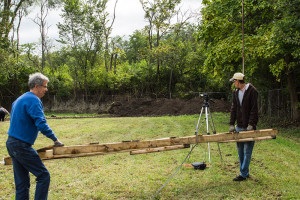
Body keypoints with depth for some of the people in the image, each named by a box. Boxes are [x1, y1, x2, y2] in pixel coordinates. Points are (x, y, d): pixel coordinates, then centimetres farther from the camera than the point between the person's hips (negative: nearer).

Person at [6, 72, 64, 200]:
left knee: (22, 182, 12)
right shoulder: (34, 100, -13)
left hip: (11, 144, 10)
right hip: (22, 146, -10)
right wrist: (55, 140, -15)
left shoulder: (19, 99, 18)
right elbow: (41, 124, -23)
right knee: (44, 176, -6)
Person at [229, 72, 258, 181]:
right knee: (240, 151, 11)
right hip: (239, 126, 7)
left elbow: (254, 109, -12)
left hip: (249, 127, -7)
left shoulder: (251, 91, -8)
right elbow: (233, 109, 10)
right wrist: (232, 124, 2)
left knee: (247, 151, -4)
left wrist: (251, 124, -17)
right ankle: (245, 172, 21)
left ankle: (243, 174, 1)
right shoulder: (235, 92, 11)